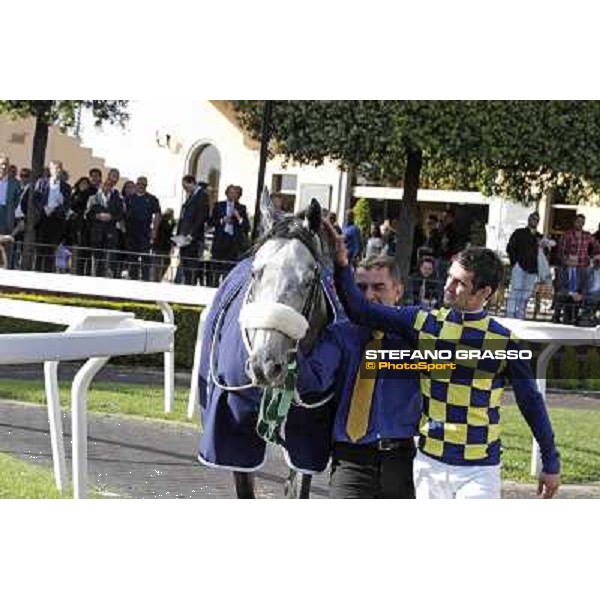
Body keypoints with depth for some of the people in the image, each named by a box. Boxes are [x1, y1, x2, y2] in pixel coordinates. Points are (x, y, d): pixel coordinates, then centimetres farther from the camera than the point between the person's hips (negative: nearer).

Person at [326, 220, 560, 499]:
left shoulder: (504, 343, -6)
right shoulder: (423, 322, 1)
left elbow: (531, 403, 2)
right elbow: (361, 311, 2)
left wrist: (551, 464, 5)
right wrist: (342, 266, -13)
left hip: (479, 471, -3)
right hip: (430, 465, 3)